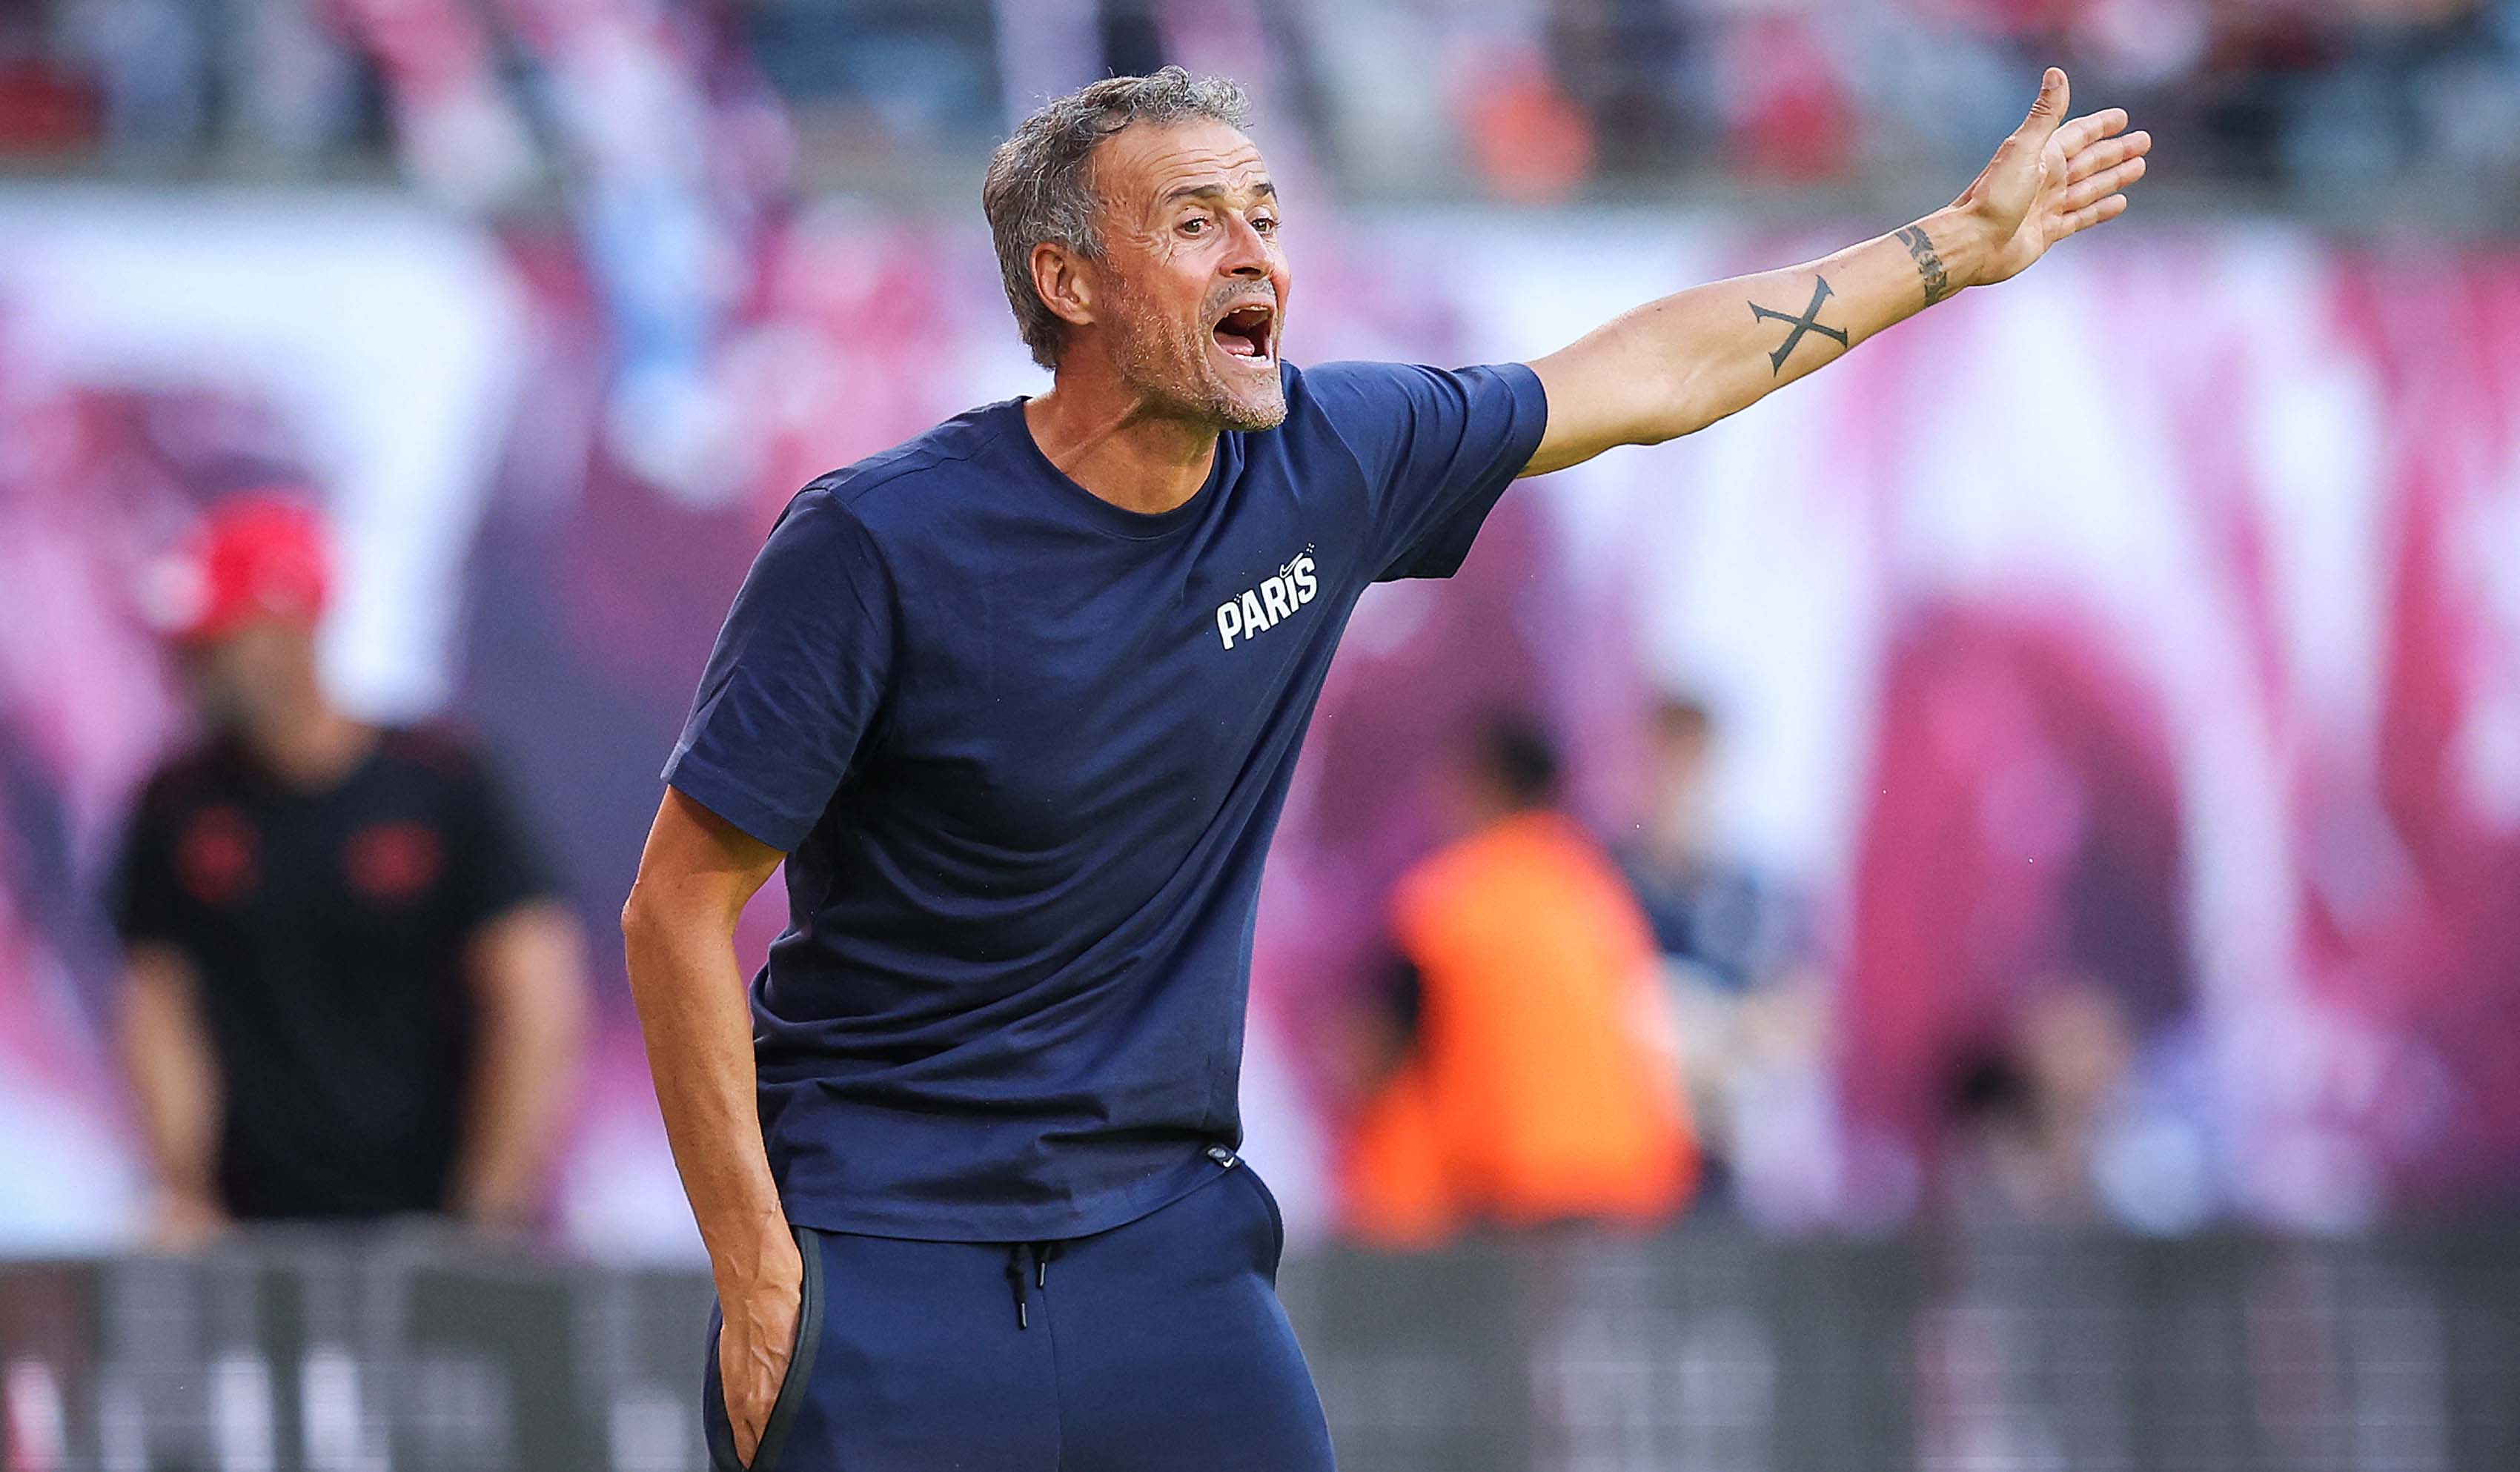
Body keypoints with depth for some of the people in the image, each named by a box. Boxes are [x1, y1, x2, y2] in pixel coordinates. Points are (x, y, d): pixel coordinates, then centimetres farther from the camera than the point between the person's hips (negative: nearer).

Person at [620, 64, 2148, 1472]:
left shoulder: (1322, 464, -1)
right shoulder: (880, 544, -15)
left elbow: (1652, 373, 15)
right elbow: (679, 907, -11)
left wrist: (1964, 244, 21)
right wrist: (758, 1277, -15)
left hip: (1163, 1227, 5)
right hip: (884, 1245, -5)